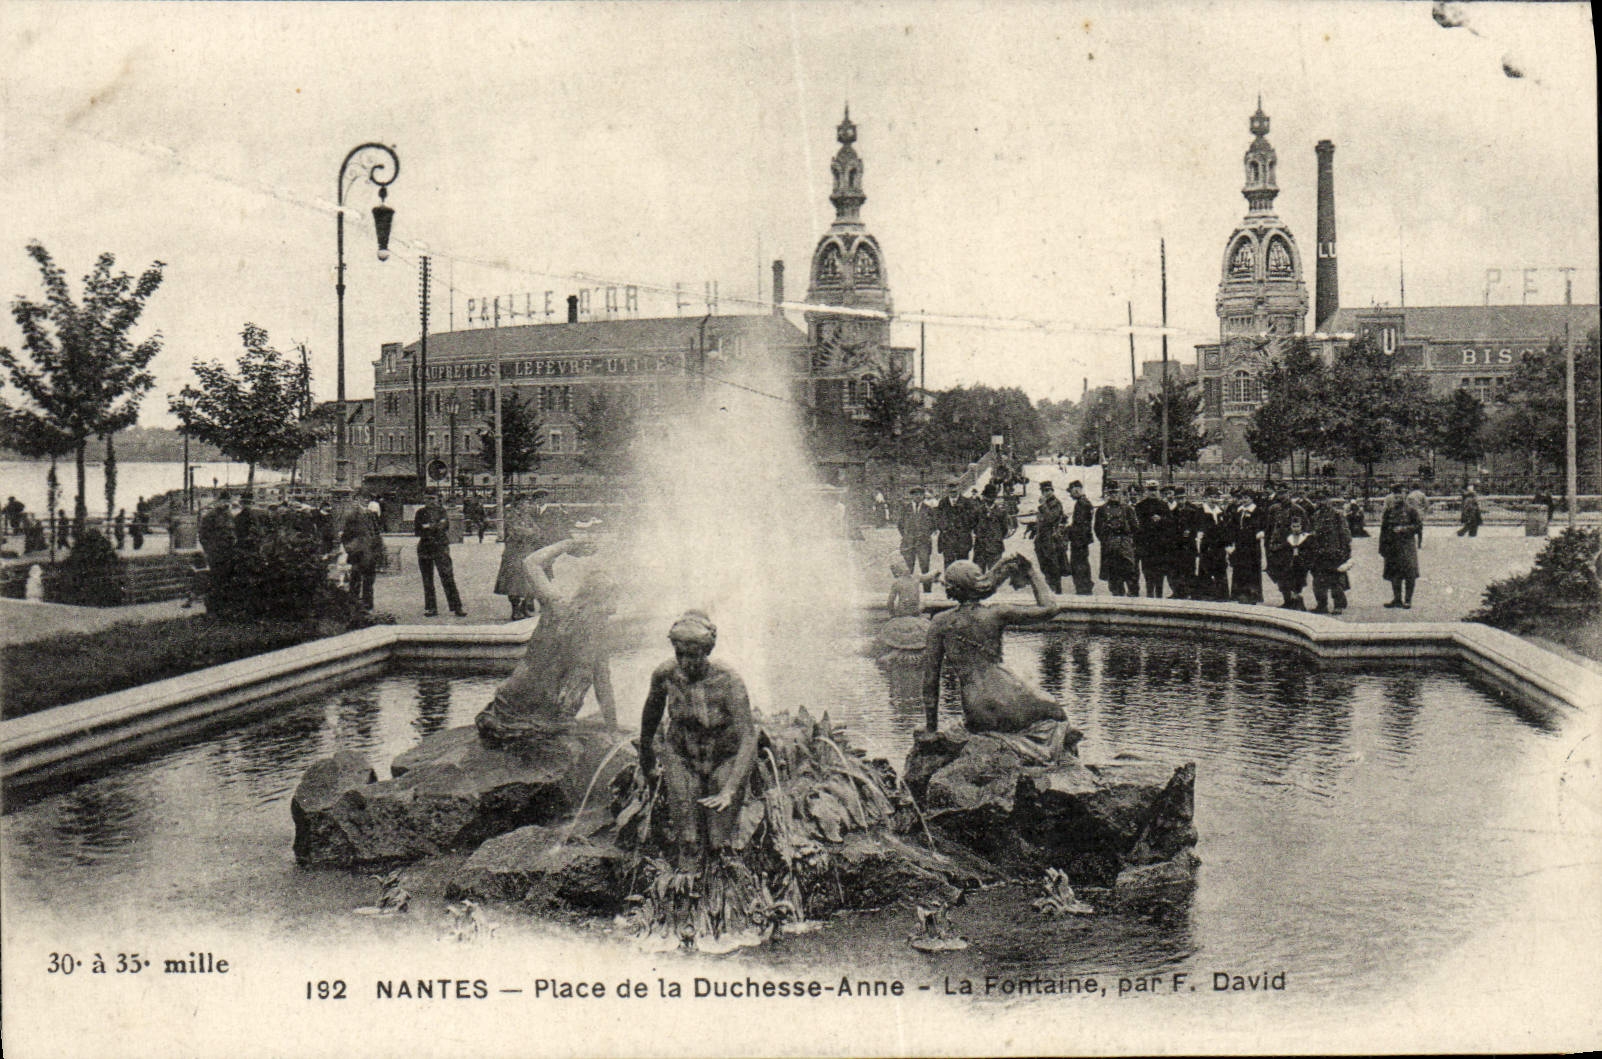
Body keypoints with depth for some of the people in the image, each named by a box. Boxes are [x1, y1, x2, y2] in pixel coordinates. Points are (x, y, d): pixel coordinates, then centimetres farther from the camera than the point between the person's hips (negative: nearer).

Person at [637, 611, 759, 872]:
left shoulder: (729, 682, -27)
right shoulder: (665, 674, -17)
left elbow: (748, 739, -29)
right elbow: (651, 715, 4)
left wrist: (730, 791, -38)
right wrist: (646, 764, 15)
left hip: (725, 759, -2)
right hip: (681, 755, 2)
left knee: (719, 845, -3)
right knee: (687, 844, -9)